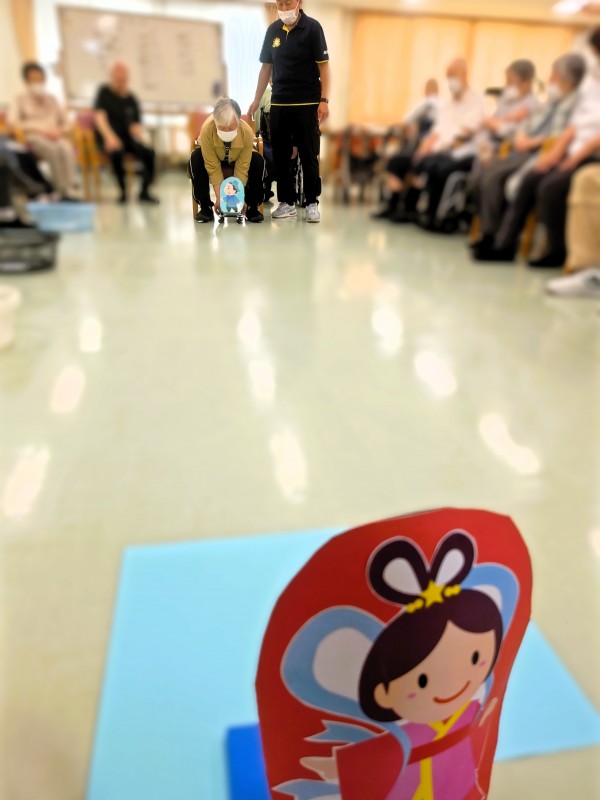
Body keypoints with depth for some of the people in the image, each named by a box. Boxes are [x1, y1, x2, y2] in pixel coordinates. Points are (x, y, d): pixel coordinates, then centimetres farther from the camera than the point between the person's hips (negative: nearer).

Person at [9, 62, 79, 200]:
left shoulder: (51, 99, 21)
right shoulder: (21, 99, 11)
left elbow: (66, 122, 19)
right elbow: (12, 121, -3)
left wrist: (60, 131, -6)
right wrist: (41, 129, -13)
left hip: (56, 137, 3)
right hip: (34, 138, -3)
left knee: (67, 149, -35)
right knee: (52, 150, -38)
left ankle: (69, 190, -45)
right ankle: (62, 191, -41)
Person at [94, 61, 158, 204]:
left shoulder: (132, 99, 11)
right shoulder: (104, 92, 1)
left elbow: (136, 124, 6)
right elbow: (99, 116, -10)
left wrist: (141, 138, -18)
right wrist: (109, 136, -28)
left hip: (127, 137, 4)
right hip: (108, 138, -4)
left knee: (149, 152, -23)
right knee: (116, 152, -37)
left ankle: (144, 191, -12)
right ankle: (123, 191, -21)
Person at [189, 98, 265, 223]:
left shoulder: (247, 132, -33)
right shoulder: (206, 129, -36)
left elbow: (242, 168, -27)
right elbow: (213, 167, -30)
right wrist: (219, 196, -32)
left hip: (237, 160, 1)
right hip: (215, 159, 0)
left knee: (258, 161, -29)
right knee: (196, 158, -31)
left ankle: (252, 207, -14)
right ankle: (205, 207, -19)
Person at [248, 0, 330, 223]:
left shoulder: (312, 27, -4)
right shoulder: (273, 30, 8)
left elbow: (323, 65, -6)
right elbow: (266, 67, 14)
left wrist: (324, 100, -14)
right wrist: (257, 99, 11)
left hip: (307, 103, -4)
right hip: (278, 103, 4)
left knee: (309, 156, -1)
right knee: (280, 156, 5)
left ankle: (312, 203, 8)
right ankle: (287, 202, 14)